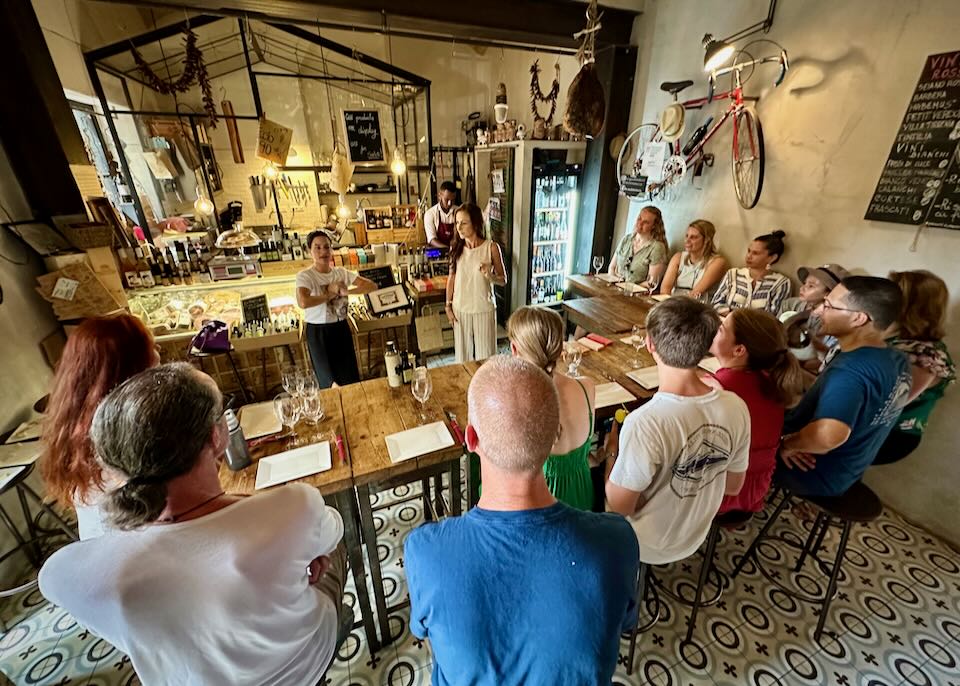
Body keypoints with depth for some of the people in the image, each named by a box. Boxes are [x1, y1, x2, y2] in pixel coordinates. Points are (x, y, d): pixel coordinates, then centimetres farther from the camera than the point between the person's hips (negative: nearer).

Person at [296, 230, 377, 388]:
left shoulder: (342, 273, 2)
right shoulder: (304, 276, -12)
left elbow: (372, 286, -3)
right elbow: (303, 303, -33)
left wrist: (346, 291, -15)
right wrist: (329, 294, -20)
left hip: (342, 329, 4)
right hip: (318, 333, -4)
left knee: (351, 379, 12)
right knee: (331, 384, 8)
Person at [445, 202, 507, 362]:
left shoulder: (491, 247, -10)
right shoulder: (456, 247, -1)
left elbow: (503, 280, -4)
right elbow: (451, 277, 7)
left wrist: (489, 275, -25)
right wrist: (448, 305, 5)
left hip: (484, 308, -3)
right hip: (460, 308, 3)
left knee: (485, 353, 8)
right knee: (462, 351, 14)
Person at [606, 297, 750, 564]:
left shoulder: (644, 423, -38)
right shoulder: (737, 408, -19)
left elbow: (620, 506, -23)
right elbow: (733, 486, -2)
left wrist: (612, 458, -8)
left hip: (646, 546, -5)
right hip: (695, 538, 5)